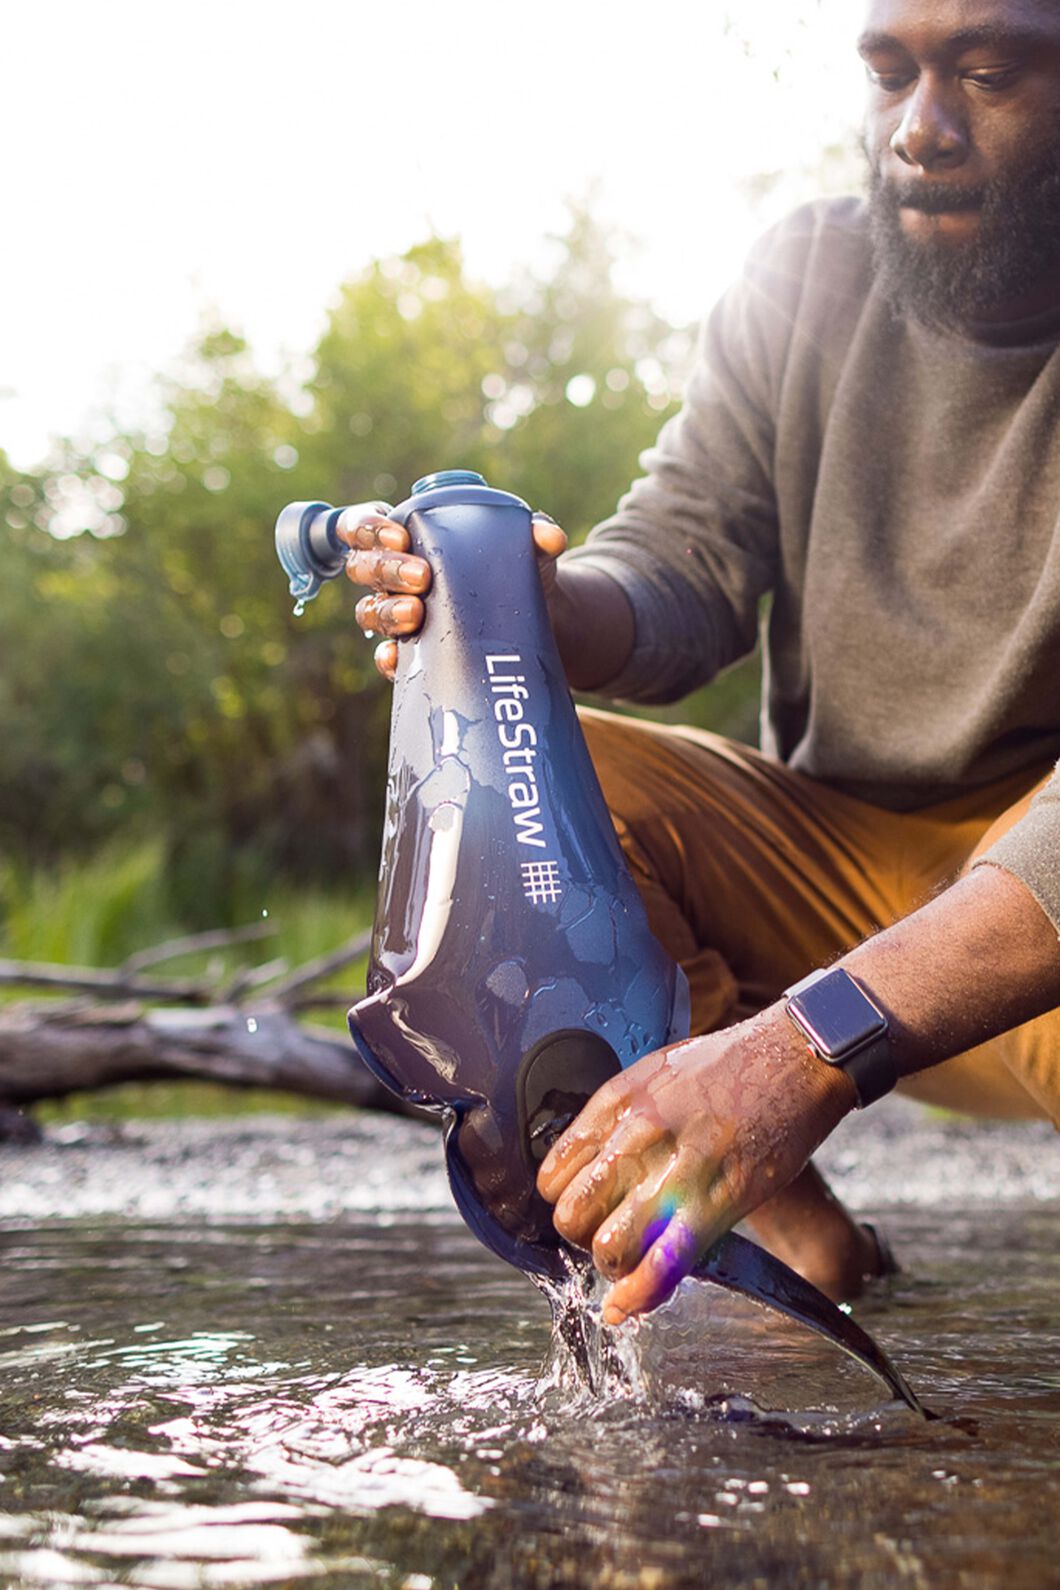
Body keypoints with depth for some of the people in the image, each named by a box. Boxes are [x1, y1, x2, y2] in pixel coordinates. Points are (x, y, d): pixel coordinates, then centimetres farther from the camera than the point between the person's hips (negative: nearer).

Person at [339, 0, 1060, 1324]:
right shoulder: (813, 276, -1)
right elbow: (688, 559, -4)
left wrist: (815, 1044, -46)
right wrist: (536, 605, -29)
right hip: (835, 858, 6)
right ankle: (783, 1241, -18)